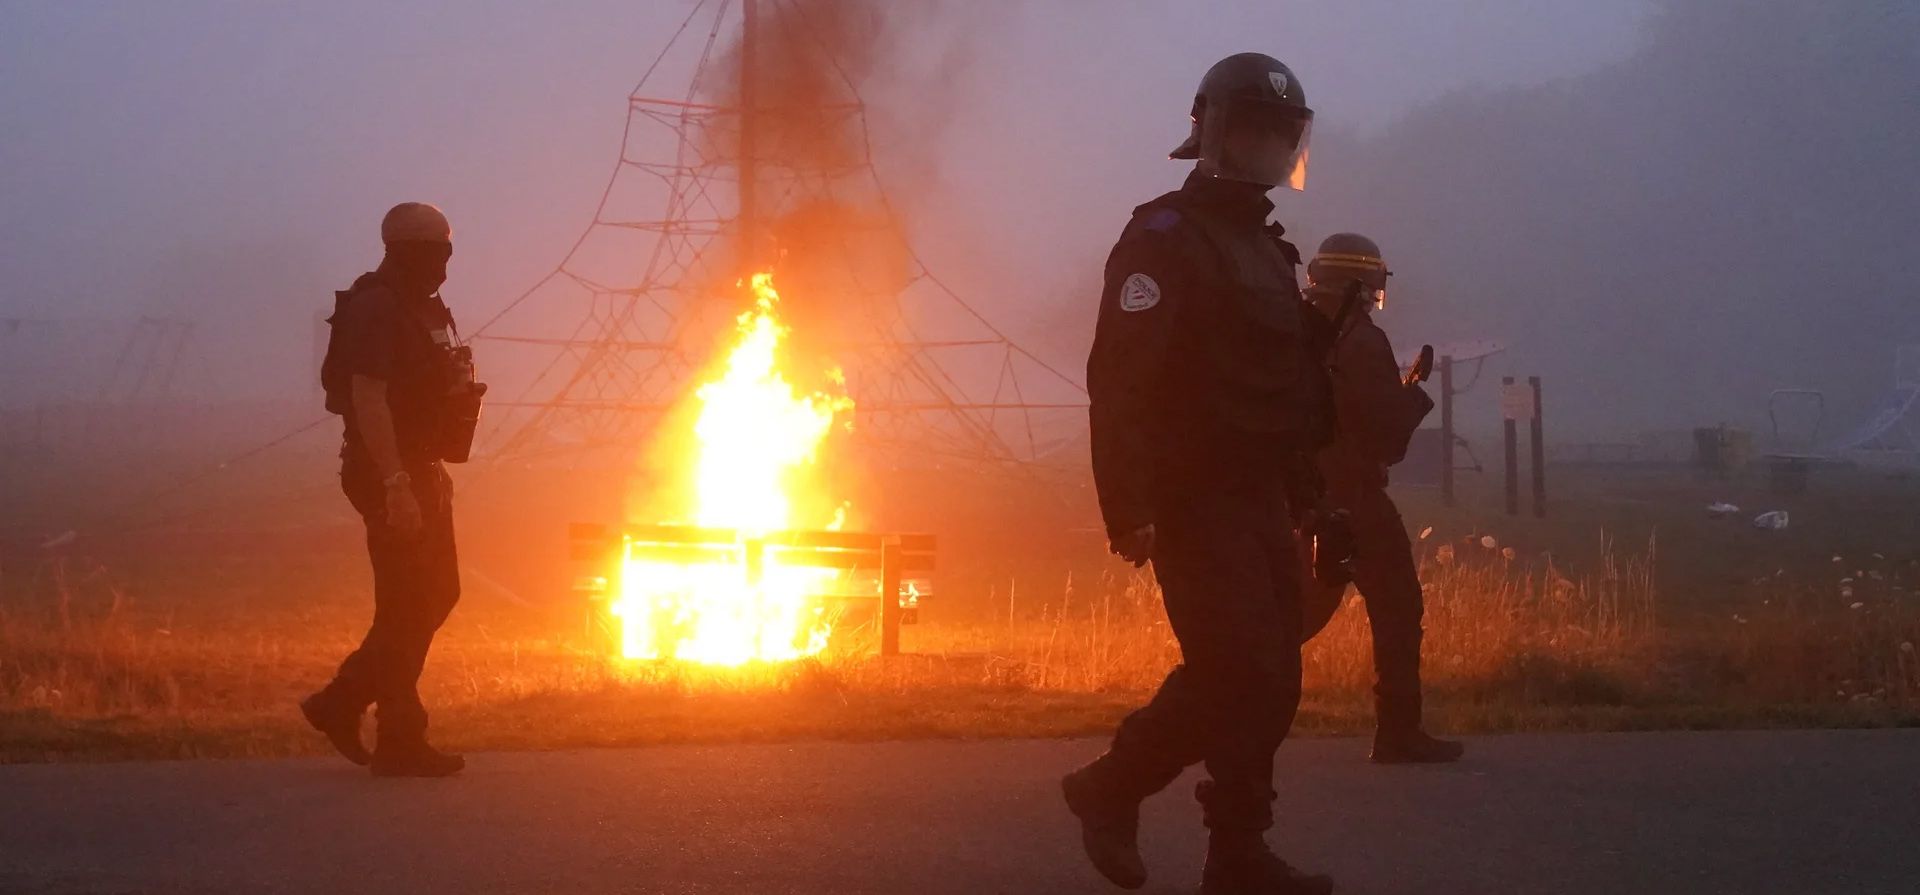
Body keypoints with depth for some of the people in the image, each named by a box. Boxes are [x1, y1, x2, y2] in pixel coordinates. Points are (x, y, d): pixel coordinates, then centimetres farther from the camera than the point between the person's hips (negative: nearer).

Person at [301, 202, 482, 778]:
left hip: (419, 472, 10)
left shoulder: (420, 311, 15)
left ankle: (342, 703, 18)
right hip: (389, 474, -10)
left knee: (437, 595, 12)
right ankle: (400, 743, 0)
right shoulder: (376, 310, -16)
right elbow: (368, 401, -24)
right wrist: (397, 485, -28)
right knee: (406, 606, -6)